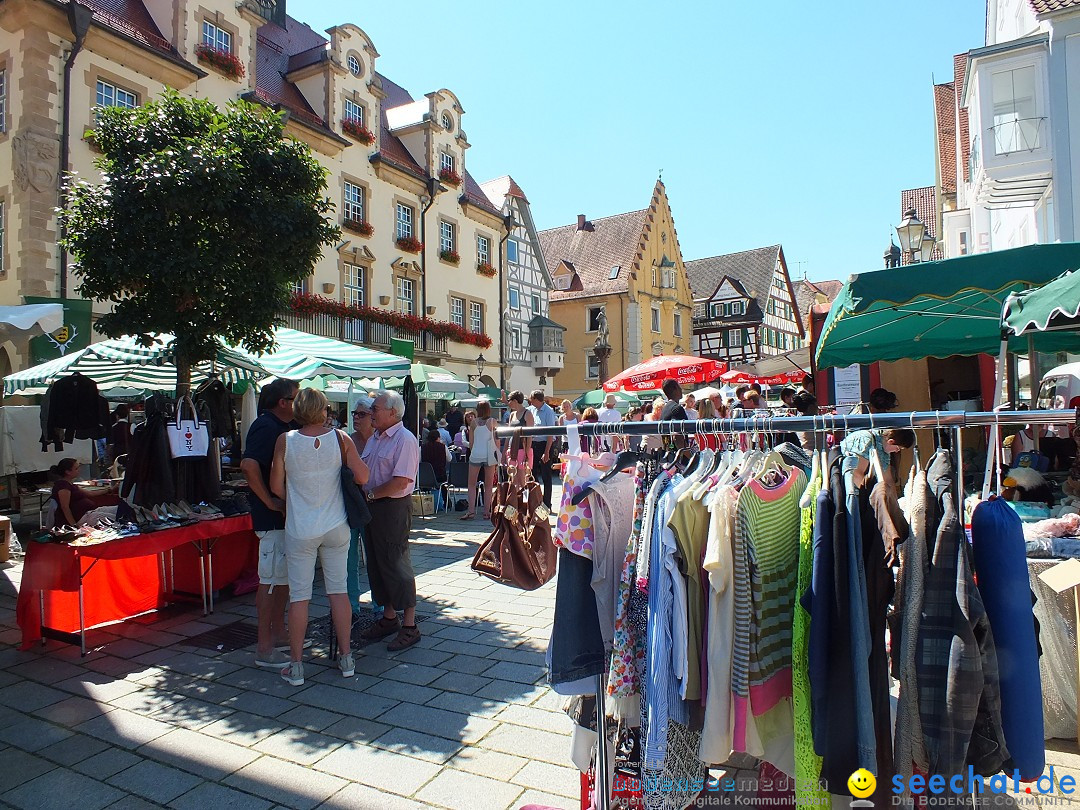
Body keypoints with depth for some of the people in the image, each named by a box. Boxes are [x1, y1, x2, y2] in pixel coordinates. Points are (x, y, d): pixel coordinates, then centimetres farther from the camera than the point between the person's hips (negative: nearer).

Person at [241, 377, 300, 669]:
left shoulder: (286, 426, 13)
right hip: (273, 516, -10)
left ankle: (278, 635, 29)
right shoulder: (266, 427, -17)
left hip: (287, 514, 10)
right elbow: (248, 465, -30)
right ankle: (264, 647, 6)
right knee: (271, 578, -3)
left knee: (285, 576, 17)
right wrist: (270, 501, -24)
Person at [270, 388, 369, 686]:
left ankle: (296, 666, 15)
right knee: (338, 590, 11)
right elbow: (362, 477, -8)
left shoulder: (285, 440, -9)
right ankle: (346, 658, 20)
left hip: (300, 530, -1)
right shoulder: (340, 438, -8)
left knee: (298, 595, 7)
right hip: (335, 527, 1)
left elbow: (276, 486, -3)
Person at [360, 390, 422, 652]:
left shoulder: (405, 440, -15)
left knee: (396, 565, -3)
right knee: (377, 565, 15)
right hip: (371, 508, 9)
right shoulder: (374, 439, 14)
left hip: (393, 509, -9)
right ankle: (389, 618, 30)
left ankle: (410, 626, 8)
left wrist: (371, 494, -14)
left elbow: (401, 481, -22)